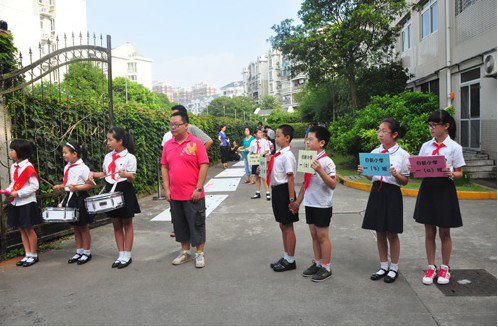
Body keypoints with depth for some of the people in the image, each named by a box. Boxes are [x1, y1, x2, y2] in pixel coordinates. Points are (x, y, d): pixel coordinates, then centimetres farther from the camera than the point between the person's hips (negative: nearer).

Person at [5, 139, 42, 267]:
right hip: (16, 203, 8)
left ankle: (33, 256, 14)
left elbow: (35, 186, -17)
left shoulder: (28, 167, -16)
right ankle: (27, 255, 20)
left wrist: (18, 193, -20)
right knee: (21, 229, 11)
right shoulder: (13, 167, 9)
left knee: (28, 229, 2)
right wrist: (8, 190, 1)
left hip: (27, 203, -8)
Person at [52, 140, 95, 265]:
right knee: (75, 227, 15)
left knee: (83, 227, 4)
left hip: (80, 198, -8)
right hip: (70, 198, 8)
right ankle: (79, 252, 26)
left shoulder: (82, 168, -16)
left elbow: (90, 185, -17)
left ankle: (87, 253, 17)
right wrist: (60, 186, 3)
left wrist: (76, 188, -27)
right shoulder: (67, 167, 9)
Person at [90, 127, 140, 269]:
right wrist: (93, 173, 2)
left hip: (124, 191, -6)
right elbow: (105, 174, 18)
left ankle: (127, 256, 14)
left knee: (127, 224, 5)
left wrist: (126, 175, -33)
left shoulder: (129, 157, -10)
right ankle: (121, 255, 21)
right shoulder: (108, 156, 9)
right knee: (116, 225, 11)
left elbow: (132, 178, -12)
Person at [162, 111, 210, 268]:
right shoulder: (168, 145, 7)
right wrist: (167, 189, 3)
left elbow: (204, 166, -10)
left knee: (197, 224, 5)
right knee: (179, 224, 15)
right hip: (174, 195, 5)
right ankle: (185, 252, 30)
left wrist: (198, 189, -13)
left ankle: (199, 254, 19)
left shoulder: (196, 143, -8)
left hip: (193, 195, -5)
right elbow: (164, 167, 10)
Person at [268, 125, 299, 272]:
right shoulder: (279, 155, 10)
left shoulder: (287, 156, -17)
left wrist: (292, 199, -21)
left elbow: (290, 178, -20)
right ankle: (286, 257, 32)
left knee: (288, 227, 3)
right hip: (277, 191, 9)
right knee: (283, 225, 18)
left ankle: (290, 260, 16)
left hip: (284, 191, -9)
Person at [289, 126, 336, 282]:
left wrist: (320, 171, -32)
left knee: (322, 235, 2)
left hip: (322, 205, -7)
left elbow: (333, 184, -22)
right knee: (314, 234, 15)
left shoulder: (326, 161, -15)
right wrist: (297, 201, 16)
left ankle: (326, 267, 16)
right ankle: (317, 263, 29)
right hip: (309, 203, 7)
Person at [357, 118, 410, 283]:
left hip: (392, 194, -4)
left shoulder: (402, 155, -6)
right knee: (380, 233, 12)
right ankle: (383, 266, 27)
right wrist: (363, 172, -7)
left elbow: (405, 181, -4)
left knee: (392, 233, 6)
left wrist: (396, 175, -23)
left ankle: (393, 268, 23)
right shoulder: (374, 152, 6)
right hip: (376, 192, 4)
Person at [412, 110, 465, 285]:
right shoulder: (426, 146, 5)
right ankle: (431, 267, 24)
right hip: (427, 188, 3)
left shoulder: (454, 147, -5)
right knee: (429, 232, 10)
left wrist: (451, 174, -23)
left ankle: (445, 268, 27)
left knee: (444, 233, 9)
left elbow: (460, 173, -2)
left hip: (445, 190, -3)